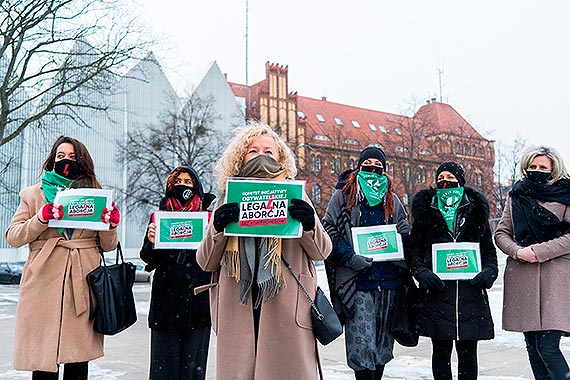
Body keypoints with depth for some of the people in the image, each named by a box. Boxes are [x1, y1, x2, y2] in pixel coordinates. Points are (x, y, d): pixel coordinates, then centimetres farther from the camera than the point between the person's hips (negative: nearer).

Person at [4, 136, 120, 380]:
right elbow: (12, 237, 6)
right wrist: (41, 218, -10)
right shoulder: (33, 195, 15)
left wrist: (111, 225, -7)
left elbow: (108, 245, 14)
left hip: (83, 285, 1)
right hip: (44, 284, 0)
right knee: (43, 359, -2)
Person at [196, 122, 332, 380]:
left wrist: (309, 224, -14)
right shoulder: (228, 202, 12)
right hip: (238, 309, 1)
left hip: (286, 309, -1)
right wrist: (217, 228, -10)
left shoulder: (293, 197, 10)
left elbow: (321, 252, 7)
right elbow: (205, 262, 9)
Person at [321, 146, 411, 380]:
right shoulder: (343, 195, 4)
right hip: (356, 280, -4)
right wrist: (349, 257, -13)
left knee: (383, 339, 12)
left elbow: (405, 234, 22)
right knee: (361, 341, -7)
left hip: (388, 280, 4)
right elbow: (329, 230, -2)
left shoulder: (392, 199, 15)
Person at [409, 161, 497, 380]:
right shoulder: (425, 211, 8)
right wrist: (422, 272, -12)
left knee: (468, 353, 7)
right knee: (441, 351, 6)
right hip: (437, 291, -1)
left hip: (471, 291, 1)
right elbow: (415, 249, 6)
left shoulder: (475, 210, 12)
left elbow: (489, 249, 14)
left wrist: (489, 271, -6)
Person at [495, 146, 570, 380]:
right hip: (522, 276, 4)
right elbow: (501, 233, 12)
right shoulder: (516, 196, 13)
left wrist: (539, 251, -12)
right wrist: (517, 251, -6)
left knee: (547, 346, -11)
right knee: (532, 344, 9)